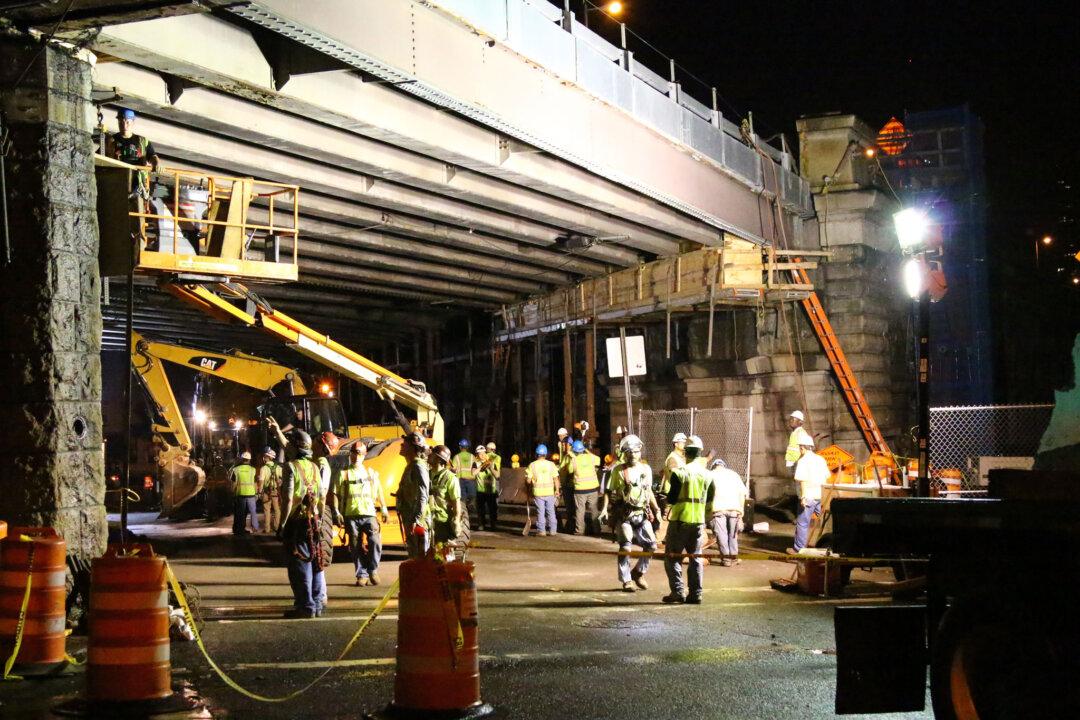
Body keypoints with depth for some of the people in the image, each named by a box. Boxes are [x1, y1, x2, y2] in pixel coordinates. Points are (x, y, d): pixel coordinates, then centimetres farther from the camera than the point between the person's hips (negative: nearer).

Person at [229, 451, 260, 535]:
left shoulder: (236, 469, -2)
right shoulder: (253, 470, -3)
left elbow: (234, 484, 2)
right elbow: (255, 484, 3)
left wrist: (233, 493, 13)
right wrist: (257, 493, 14)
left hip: (240, 494, 1)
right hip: (251, 493, -1)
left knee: (240, 512, 8)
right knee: (253, 511, 9)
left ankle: (240, 529, 10)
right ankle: (255, 527, 7)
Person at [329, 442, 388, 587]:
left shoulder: (371, 473, 16)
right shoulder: (343, 474, 7)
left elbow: (379, 492, 19)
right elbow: (334, 494, 4)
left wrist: (384, 510, 15)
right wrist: (337, 512, -5)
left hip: (369, 514, 1)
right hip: (351, 516, 0)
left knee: (375, 541, -17)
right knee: (356, 547, 2)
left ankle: (373, 570, -1)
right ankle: (361, 575, 11)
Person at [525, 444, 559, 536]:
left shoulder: (532, 465, -4)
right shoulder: (551, 464, 0)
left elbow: (528, 480, -5)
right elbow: (556, 478, -1)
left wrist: (529, 488, 14)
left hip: (538, 492, -1)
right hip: (549, 491, 1)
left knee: (540, 512, 5)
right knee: (551, 511, 10)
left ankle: (541, 530, 6)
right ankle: (552, 530, 12)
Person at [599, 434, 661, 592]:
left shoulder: (646, 469, 10)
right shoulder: (618, 470, -3)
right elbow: (609, 491, -2)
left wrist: (656, 508, 12)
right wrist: (605, 508, -15)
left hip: (642, 514, 4)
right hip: (624, 514, -4)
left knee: (651, 545, -1)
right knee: (626, 547, -10)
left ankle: (638, 573, 20)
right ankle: (626, 580, 4)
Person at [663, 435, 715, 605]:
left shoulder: (680, 473, -12)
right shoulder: (707, 475, 3)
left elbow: (671, 499, -11)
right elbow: (709, 501, 10)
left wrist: (669, 496, 10)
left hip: (680, 520, -4)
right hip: (699, 521, 4)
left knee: (673, 557, 4)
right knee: (696, 558, 11)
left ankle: (677, 592, -3)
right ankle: (695, 594, 10)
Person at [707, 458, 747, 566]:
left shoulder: (711, 474, 16)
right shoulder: (734, 474, 22)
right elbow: (742, 493, 14)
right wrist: (741, 511, 16)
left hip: (718, 508, -2)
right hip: (734, 507, 2)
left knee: (721, 533, 3)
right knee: (733, 533, 15)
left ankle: (726, 557, 0)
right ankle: (734, 556, 17)